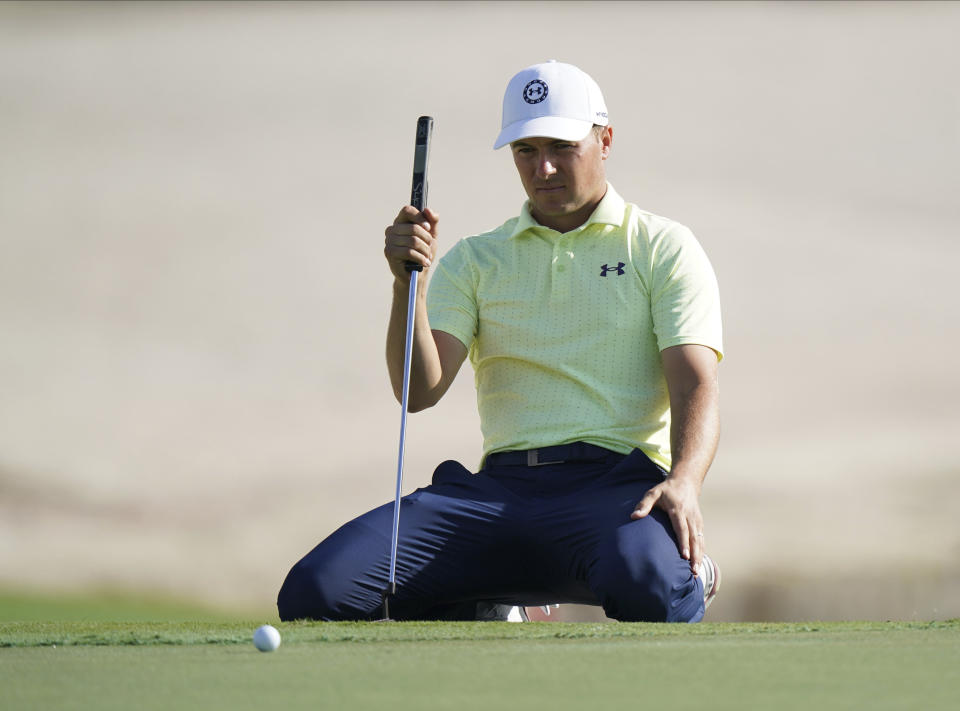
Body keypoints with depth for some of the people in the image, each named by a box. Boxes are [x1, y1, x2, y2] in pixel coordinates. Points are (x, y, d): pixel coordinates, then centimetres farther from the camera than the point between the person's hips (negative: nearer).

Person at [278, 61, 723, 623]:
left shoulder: (664, 249, 11)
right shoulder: (476, 260, 19)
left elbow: (696, 387, -3)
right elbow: (419, 391, 6)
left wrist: (684, 482, -23)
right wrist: (411, 283, -11)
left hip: (617, 483, -3)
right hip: (500, 487, 3)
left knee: (648, 588, -42)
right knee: (317, 590, -20)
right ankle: (480, 616, 8)